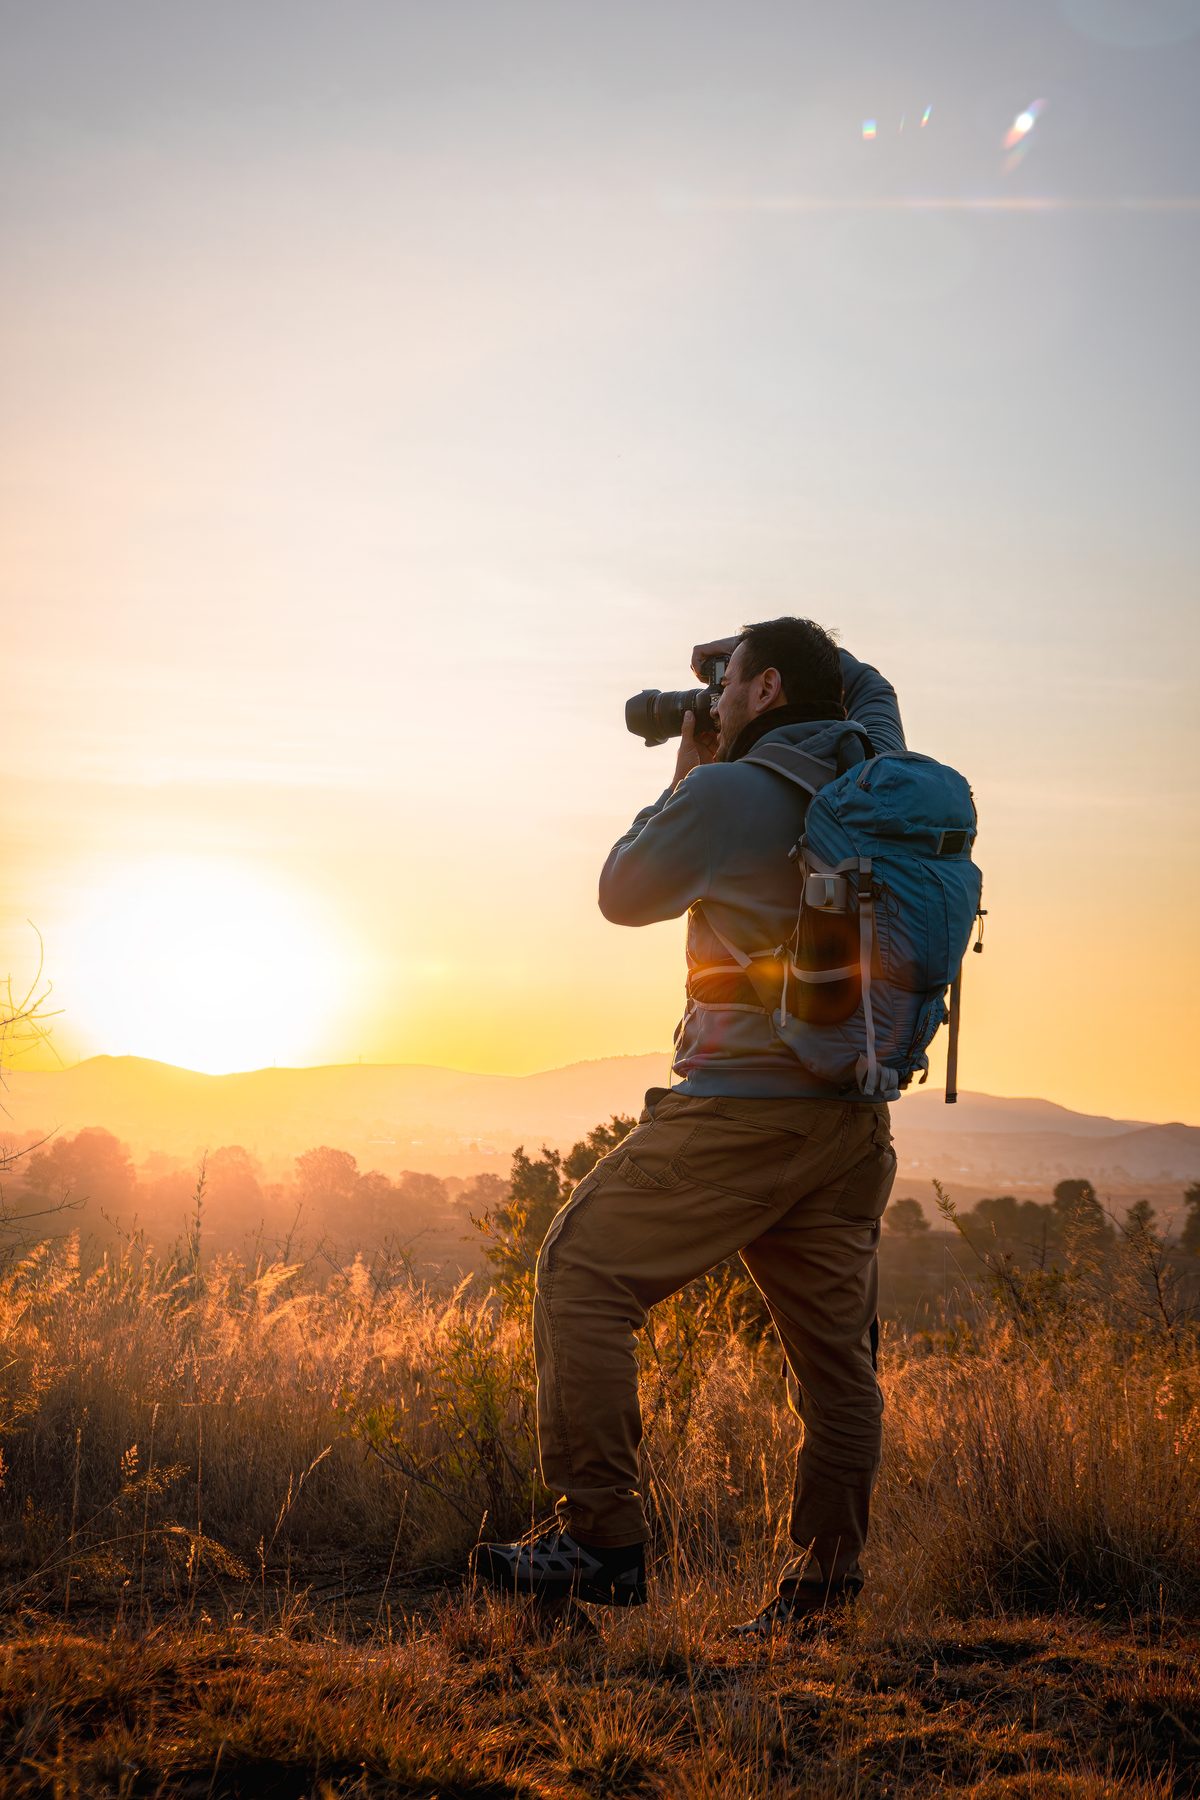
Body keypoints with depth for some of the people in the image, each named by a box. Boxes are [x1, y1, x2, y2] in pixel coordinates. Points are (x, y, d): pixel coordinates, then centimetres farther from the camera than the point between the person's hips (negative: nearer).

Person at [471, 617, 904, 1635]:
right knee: (835, 1351, 10)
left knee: (584, 1274, -1)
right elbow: (868, 688, 34)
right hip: (856, 1120, 8)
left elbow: (624, 895, 6)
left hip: (744, 1103, -7)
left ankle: (602, 1538, -5)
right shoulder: (875, 775, 10)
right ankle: (823, 1585, 14)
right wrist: (800, 647, 25)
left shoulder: (728, 794, -10)